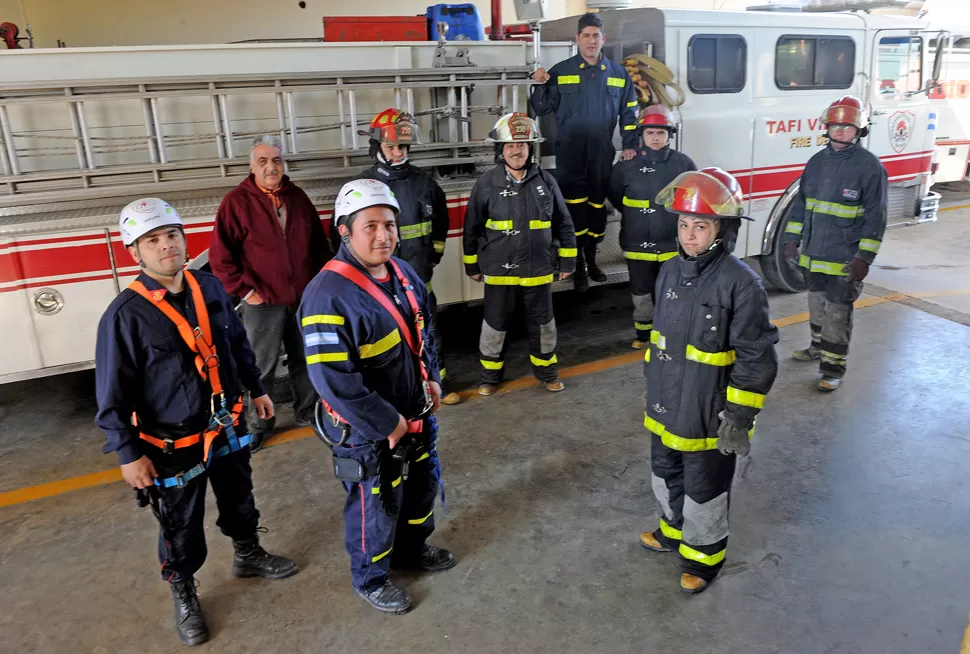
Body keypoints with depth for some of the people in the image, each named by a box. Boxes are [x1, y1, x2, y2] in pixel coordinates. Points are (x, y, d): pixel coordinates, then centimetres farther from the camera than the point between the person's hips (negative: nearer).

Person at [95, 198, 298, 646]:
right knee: (181, 526, 12)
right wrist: (129, 454, -13)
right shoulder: (125, 315, -20)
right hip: (173, 444, -5)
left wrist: (256, 390, 16)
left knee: (239, 499, 24)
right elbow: (113, 393, -15)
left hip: (227, 425, 5)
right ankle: (183, 596, 36)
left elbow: (238, 344, 10)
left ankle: (248, 554, 51)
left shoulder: (209, 288, -4)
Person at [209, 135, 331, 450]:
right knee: (262, 367, 5)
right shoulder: (236, 202, -9)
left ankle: (307, 411, 33)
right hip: (263, 302, -4)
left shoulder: (297, 197, 6)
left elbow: (319, 243, 14)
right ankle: (260, 425, 20)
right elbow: (220, 256, -10)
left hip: (304, 298, 4)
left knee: (305, 359, 16)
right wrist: (245, 291, -12)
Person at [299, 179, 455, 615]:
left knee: (422, 485, 26)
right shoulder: (328, 296, -28)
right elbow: (335, 381, -30)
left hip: (417, 415, 8)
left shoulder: (404, 275, -2)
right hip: (367, 432, -8)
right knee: (376, 506, 13)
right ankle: (370, 578, 40)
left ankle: (412, 549, 53)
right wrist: (388, 424, -23)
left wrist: (432, 379, 3)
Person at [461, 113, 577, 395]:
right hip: (499, 269, -1)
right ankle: (491, 373, 29)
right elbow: (472, 228, 2)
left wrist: (567, 260, 6)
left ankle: (545, 369, 34)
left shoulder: (546, 181, -1)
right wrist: (472, 265, 6)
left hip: (539, 269, 2)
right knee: (495, 323, 10)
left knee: (543, 322, 13)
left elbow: (563, 223, 6)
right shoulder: (486, 184, -6)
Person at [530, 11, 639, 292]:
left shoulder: (618, 73, 7)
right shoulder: (560, 71, 1)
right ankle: (579, 266, 5)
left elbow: (628, 113, 10)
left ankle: (592, 259, 25)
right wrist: (540, 86, -15)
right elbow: (542, 109, 2)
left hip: (602, 154, 2)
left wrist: (630, 145, 3)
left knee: (597, 207, 9)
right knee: (575, 209, -5)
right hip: (570, 154, -2)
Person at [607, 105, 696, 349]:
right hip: (637, 243, 1)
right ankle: (642, 332, 31)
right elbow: (613, 194, 13)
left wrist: (677, 217, 5)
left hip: (672, 243, -1)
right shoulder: (627, 164, -3)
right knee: (641, 291, 14)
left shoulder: (683, 163, -4)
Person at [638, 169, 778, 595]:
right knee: (666, 475, 25)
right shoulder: (670, 271, 0)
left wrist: (739, 416, -16)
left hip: (707, 414, -6)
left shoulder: (740, 283, -21)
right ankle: (675, 529, 50)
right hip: (665, 406, 7)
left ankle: (704, 552, 37)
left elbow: (757, 357, -17)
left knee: (703, 489, 13)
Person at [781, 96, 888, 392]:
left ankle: (833, 366, 5)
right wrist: (791, 239, 13)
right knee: (817, 303, 19)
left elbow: (875, 216, -11)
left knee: (838, 311, -2)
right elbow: (801, 202, 15)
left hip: (845, 257, -6)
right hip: (815, 252, 6)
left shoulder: (869, 165, -10)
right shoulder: (817, 161, 7)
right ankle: (819, 346, 38)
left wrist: (865, 256, -16)